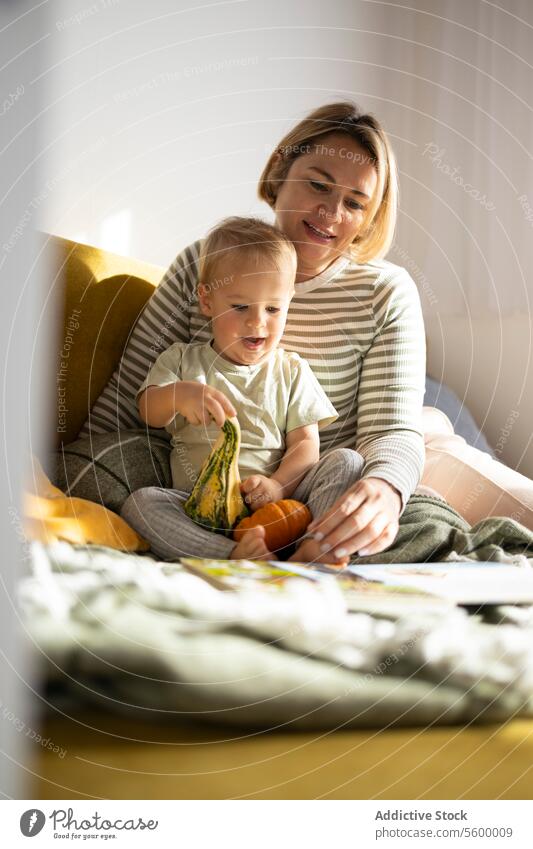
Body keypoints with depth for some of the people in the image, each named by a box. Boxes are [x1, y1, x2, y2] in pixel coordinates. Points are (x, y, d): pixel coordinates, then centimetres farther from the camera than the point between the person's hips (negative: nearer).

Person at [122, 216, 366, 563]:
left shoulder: (291, 370, 13)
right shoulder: (181, 359, 13)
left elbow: (305, 443, 5)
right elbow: (149, 412, 0)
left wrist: (279, 485, -16)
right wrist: (180, 393, -24)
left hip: (277, 505, 1)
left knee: (347, 461, -19)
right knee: (139, 504, -28)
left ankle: (314, 547, -40)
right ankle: (233, 555, -45)